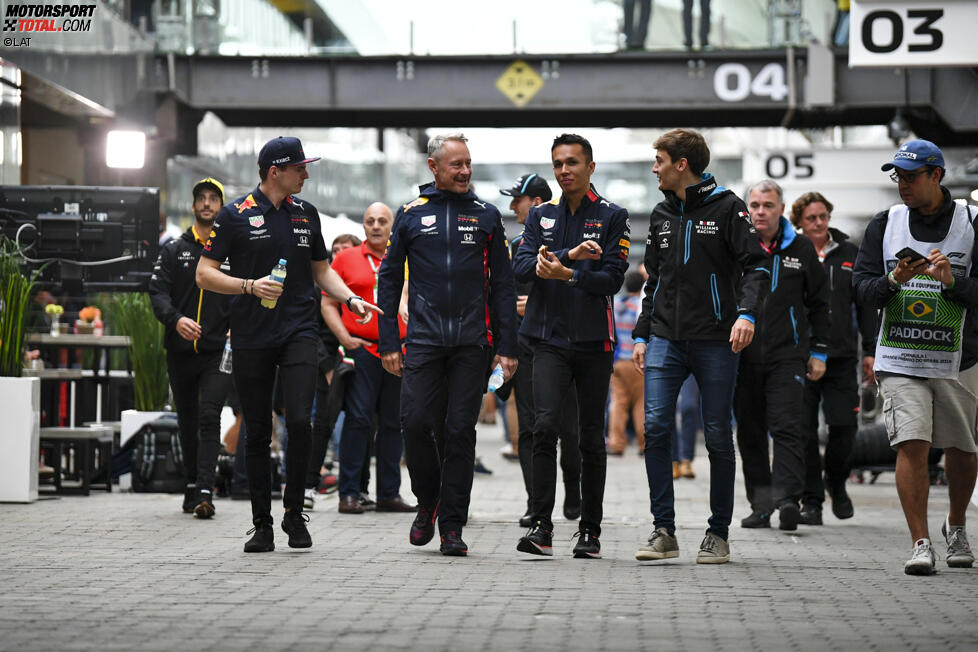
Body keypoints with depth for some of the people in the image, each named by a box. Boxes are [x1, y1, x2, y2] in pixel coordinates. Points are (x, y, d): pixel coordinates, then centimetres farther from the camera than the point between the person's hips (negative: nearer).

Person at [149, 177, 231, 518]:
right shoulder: (175, 249, 9)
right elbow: (158, 292, 1)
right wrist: (176, 319, -18)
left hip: (219, 351, -2)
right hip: (180, 350, 3)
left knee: (209, 417, -14)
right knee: (187, 421, 11)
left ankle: (205, 491, -19)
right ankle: (191, 486, 24)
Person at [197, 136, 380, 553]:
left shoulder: (306, 214, 12)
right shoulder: (236, 215, -1)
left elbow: (321, 269, 23)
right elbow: (205, 274, -2)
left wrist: (350, 299, 6)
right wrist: (251, 286, -16)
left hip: (298, 333, 2)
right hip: (251, 339, -2)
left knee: (299, 421, -14)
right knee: (257, 433, 3)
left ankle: (294, 512, 2)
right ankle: (262, 525, 12)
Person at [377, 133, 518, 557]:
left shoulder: (486, 216, 9)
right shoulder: (411, 215, 7)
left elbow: (502, 284, 9)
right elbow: (390, 279, 9)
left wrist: (507, 346, 2)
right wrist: (388, 342, 2)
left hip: (471, 343, 0)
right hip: (423, 340, 0)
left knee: (461, 431, 0)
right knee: (414, 422, -9)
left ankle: (452, 526, 7)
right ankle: (428, 502, 15)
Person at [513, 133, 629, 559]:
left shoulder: (612, 217, 3)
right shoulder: (541, 216, 12)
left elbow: (612, 278, -7)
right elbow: (522, 266, -2)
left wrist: (567, 274, -21)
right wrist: (569, 255, -16)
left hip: (594, 340, -1)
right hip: (550, 338, 1)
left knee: (592, 437, 6)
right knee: (545, 425, -15)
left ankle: (590, 530, 15)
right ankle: (541, 527, -14)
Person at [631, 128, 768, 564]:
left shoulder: (726, 208, -2)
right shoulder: (662, 214, 16)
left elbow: (755, 266, -7)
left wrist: (746, 313, -23)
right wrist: (642, 335, 15)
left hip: (715, 342, -4)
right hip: (666, 340, 4)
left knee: (718, 435, 2)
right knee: (655, 426, -9)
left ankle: (719, 533, 11)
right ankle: (663, 531, -4)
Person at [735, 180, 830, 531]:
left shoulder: (800, 249, 6)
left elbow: (820, 303, 14)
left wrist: (819, 352, 9)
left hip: (787, 356, -2)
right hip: (743, 356, 2)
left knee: (786, 426, -13)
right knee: (750, 433, 5)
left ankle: (787, 499, -19)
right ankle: (761, 505, 12)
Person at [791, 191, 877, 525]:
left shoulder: (849, 254, 9)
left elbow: (865, 305, 12)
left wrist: (870, 350, 8)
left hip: (841, 356, 1)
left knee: (844, 424, -2)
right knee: (804, 430, -1)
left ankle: (836, 482, 25)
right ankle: (811, 500, 7)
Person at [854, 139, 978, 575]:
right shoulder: (885, 224, 6)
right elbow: (861, 286, 5)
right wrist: (894, 281, -14)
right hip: (900, 360, 0)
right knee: (911, 445, -13)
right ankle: (921, 544, -9)